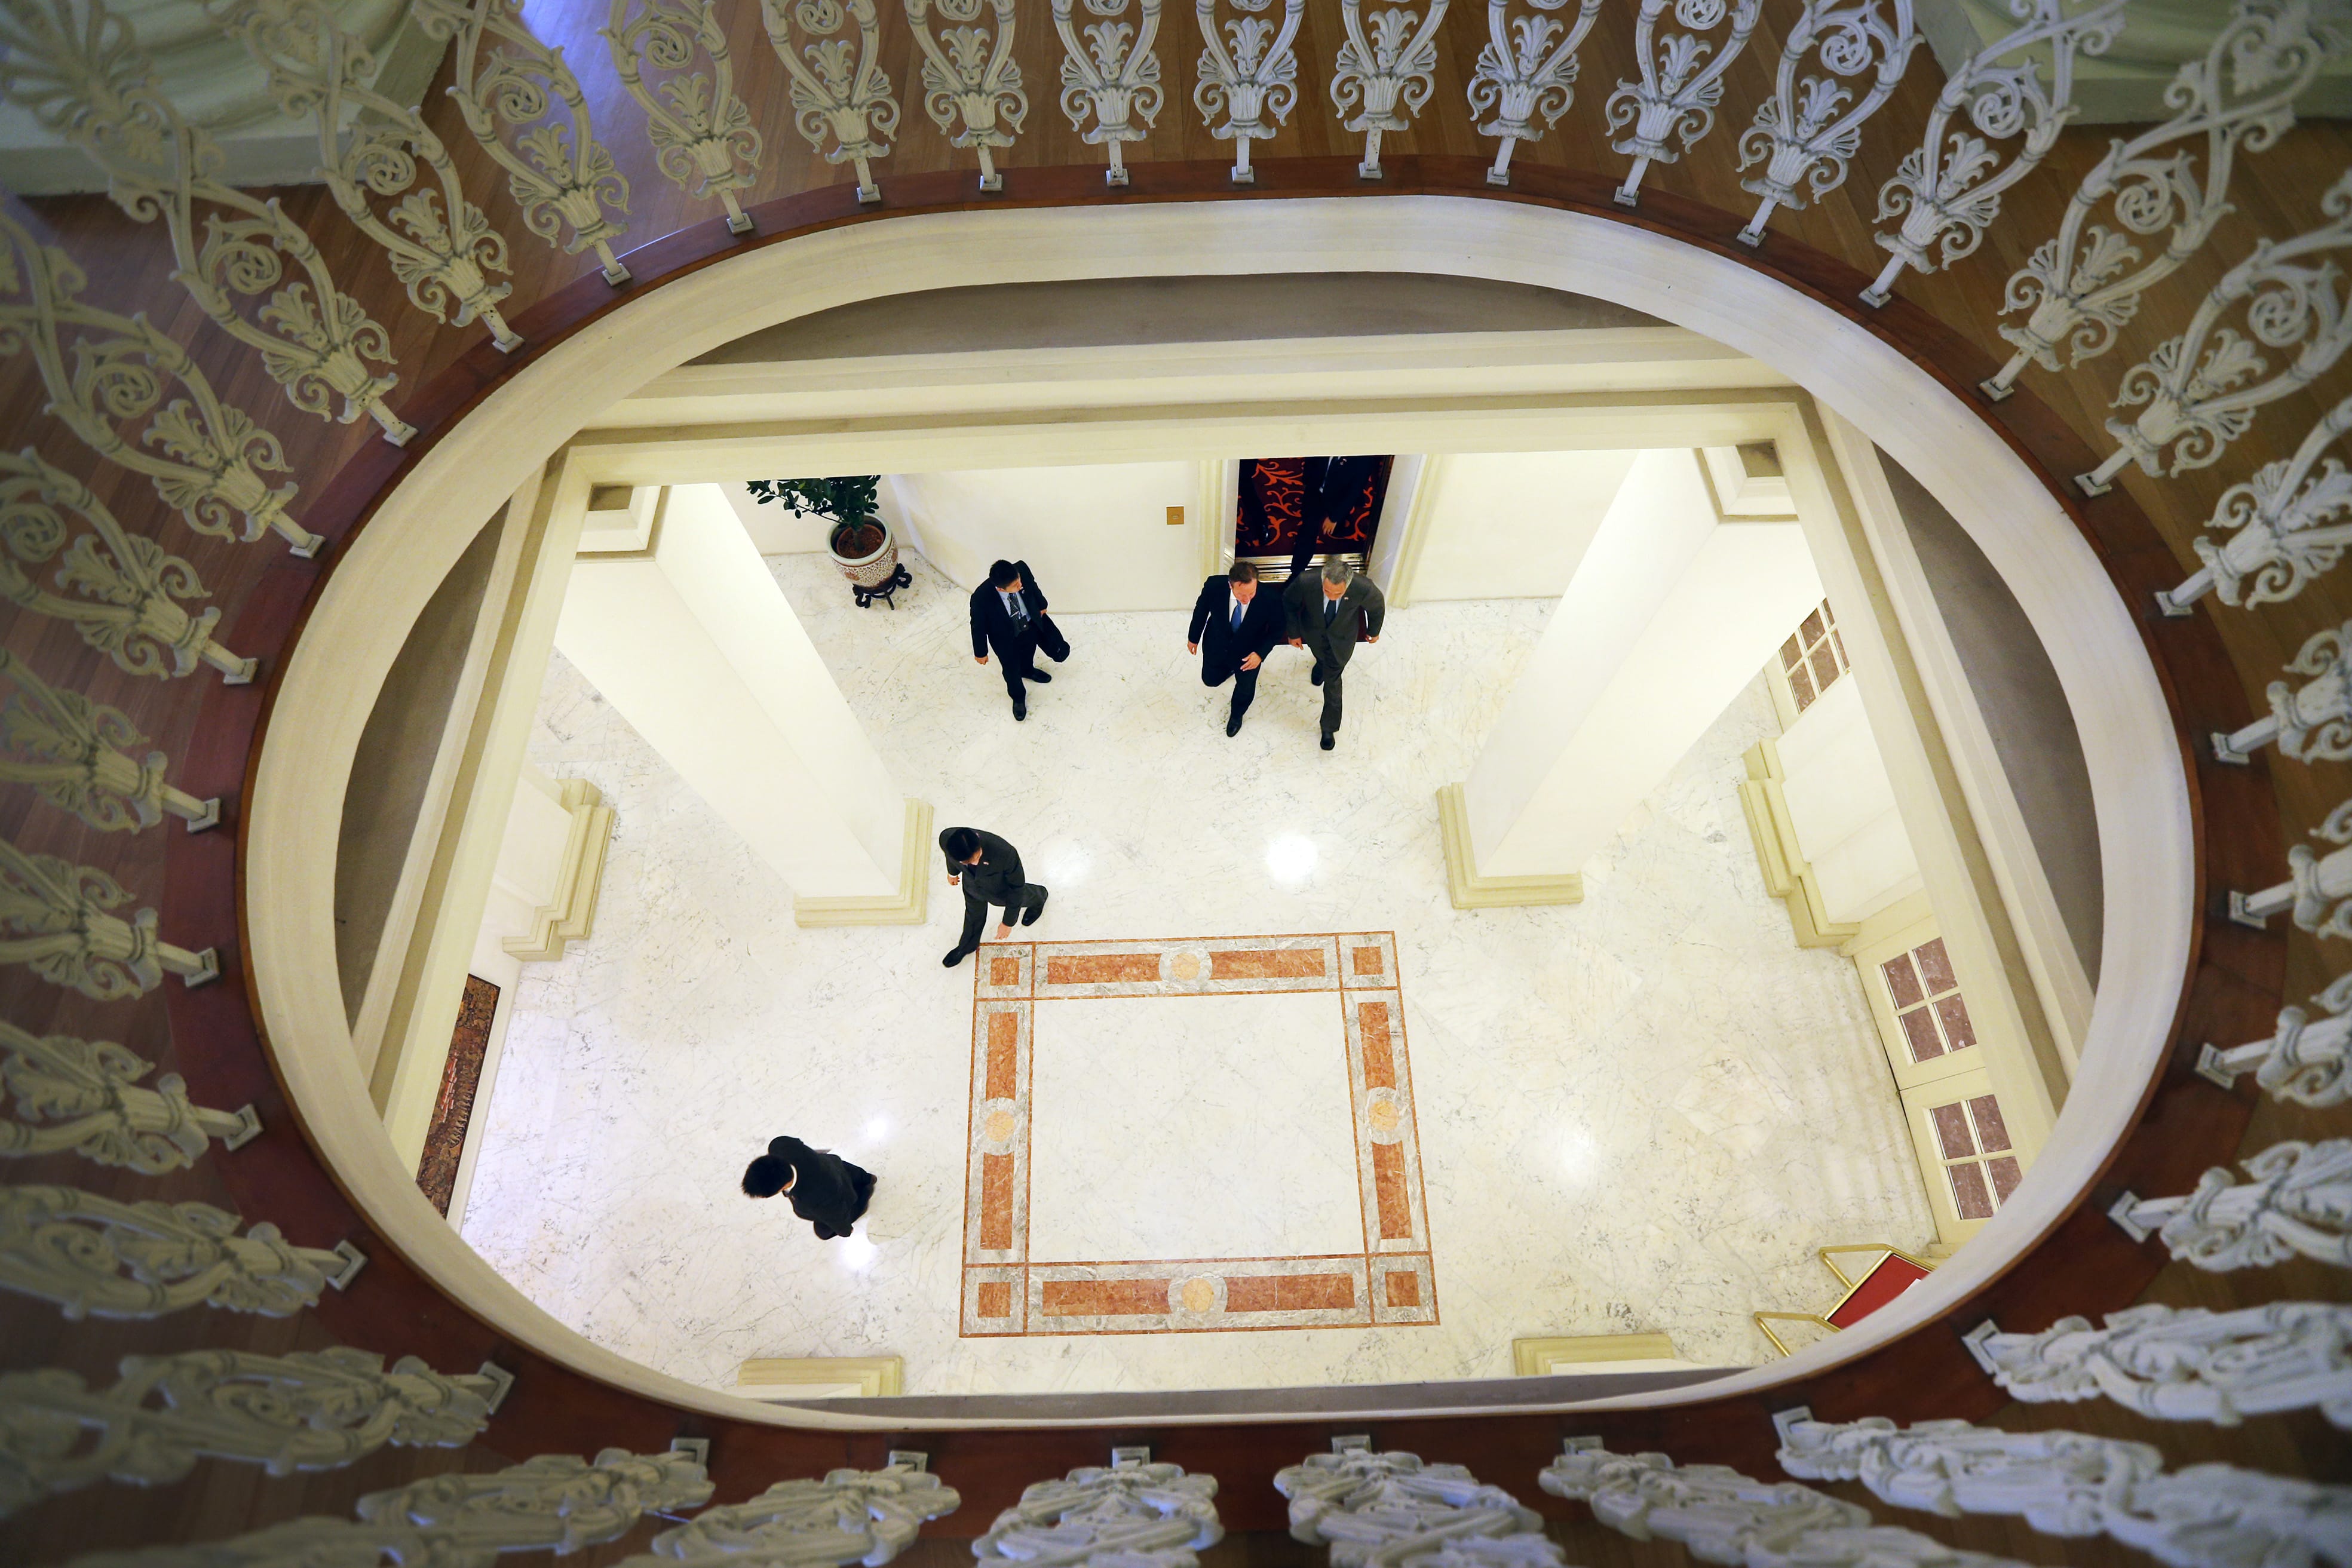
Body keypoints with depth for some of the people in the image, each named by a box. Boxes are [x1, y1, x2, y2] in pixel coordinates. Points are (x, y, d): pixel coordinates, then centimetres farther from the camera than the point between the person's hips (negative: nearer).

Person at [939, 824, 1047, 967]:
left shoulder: (1006, 854, -49)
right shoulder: (946, 839, -38)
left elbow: (1016, 887, -29)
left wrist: (1008, 922, -19)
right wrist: (953, 873, 12)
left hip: (1001, 890, -2)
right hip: (971, 884, 3)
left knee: (1019, 897, 32)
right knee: (974, 914, 31)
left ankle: (1038, 899, 69)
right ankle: (967, 946, 63)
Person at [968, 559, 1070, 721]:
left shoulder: (1022, 569, -32)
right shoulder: (981, 598, -41)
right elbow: (978, 626, -21)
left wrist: (1042, 606, 10)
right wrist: (981, 652, -7)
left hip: (1031, 624, 3)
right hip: (1006, 639, -3)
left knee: (1029, 653, 34)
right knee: (1012, 671, 23)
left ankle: (1027, 670, 71)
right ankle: (1018, 698, 55)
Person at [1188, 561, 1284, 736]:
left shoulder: (1270, 599, -36)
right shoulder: (1214, 586, -34)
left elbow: (1277, 630, -15)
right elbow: (1201, 610, -10)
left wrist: (1261, 653, -26)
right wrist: (1193, 638, 3)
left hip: (1248, 653, -1)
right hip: (1216, 646, 1)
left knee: (1245, 688, 23)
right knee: (1211, 680, 25)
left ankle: (1236, 715, 58)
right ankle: (1230, 669, 62)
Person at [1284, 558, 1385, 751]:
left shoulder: (1364, 588, -41)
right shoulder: (1305, 583, -42)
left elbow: (1378, 606, -15)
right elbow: (1289, 602, -17)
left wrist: (1374, 631, 3)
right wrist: (1294, 633, -6)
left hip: (1342, 636, -1)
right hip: (1313, 632, 1)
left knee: (1333, 680, 9)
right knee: (1320, 655, 33)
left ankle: (1329, 728, 30)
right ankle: (1321, 663, 72)